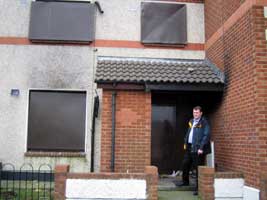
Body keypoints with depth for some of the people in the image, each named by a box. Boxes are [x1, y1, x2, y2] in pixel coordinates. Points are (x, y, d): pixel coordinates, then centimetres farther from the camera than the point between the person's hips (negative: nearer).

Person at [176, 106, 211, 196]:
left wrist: (201, 148, -21)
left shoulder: (204, 122, -9)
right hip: (189, 147, 8)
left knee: (198, 168, -1)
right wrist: (185, 143, 13)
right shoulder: (191, 121, 14)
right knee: (185, 164, 17)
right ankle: (185, 181, 38)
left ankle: (198, 188, 9)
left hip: (198, 149, -8)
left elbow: (206, 136, -16)